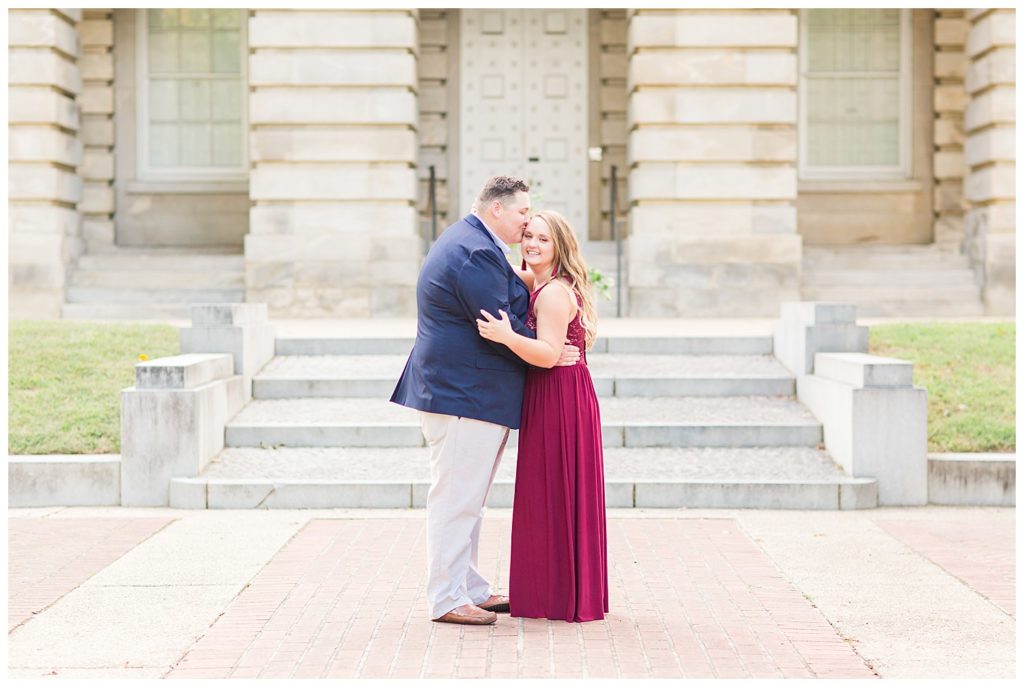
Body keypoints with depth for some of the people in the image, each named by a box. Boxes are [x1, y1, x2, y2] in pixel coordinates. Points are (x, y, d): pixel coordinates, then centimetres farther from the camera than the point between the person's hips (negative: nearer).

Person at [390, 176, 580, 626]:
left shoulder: (469, 243, 19)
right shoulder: (476, 252, -18)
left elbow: (502, 314, 22)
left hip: (459, 392, 12)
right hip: (465, 396, -12)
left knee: (466, 500, 17)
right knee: (457, 498, -7)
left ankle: (470, 588, 25)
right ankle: (446, 599, -2)